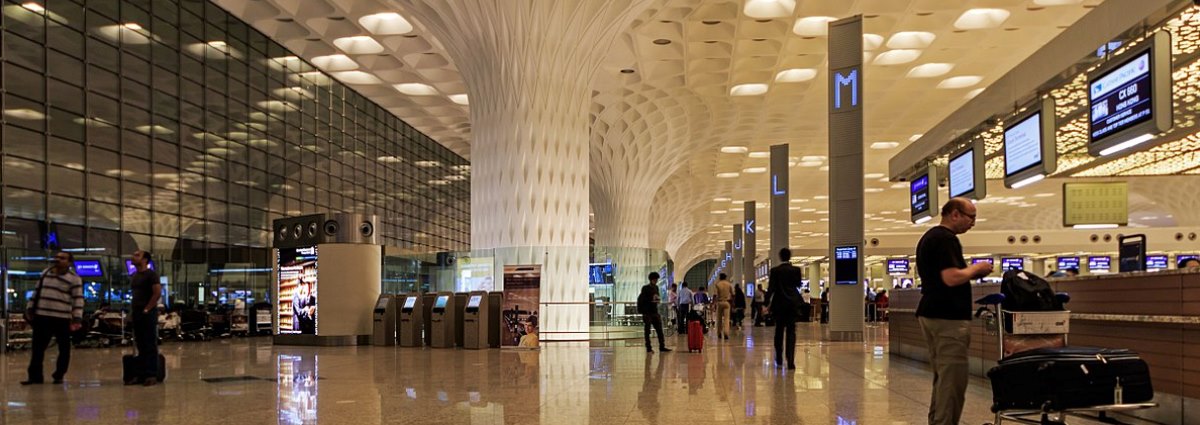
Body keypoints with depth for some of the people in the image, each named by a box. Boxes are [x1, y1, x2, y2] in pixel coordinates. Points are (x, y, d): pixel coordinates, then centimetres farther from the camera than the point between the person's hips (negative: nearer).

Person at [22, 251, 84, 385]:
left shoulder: (74, 279, -5)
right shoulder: (45, 273, 12)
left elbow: (78, 300, -9)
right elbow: (37, 291, 18)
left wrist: (77, 319, -16)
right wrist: (29, 308, 13)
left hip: (62, 319, -4)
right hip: (42, 316, 4)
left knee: (64, 349, 4)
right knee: (38, 348, 5)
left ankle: (59, 375, 15)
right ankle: (35, 376, 11)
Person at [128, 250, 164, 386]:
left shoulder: (151, 274, -7)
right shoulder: (134, 276, 17)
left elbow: (157, 293, -14)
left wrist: (147, 309, -15)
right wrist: (132, 307, 12)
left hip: (148, 313, -8)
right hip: (136, 313, 8)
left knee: (150, 345, -6)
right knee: (140, 345, 9)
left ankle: (152, 375, -5)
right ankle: (140, 375, 12)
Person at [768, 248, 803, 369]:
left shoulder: (775, 270, -6)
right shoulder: (796, 270, -3)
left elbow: (771, 288, -9)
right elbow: (798, 285, 6)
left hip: (779, 304, 0)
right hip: (793, 303, 0)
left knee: (779, 331, 13)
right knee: (791, 331, 0)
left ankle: (779, 360, 17)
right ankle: (790, 361, -11)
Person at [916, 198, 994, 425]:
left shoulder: (929, 237, 17)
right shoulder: (946, 239, -14)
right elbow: (951, 278, -25)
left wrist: (972, 272, 15)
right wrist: (975, 268, -7)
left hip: (930, 314, 10)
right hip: (948, 318, -10)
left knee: (942, 378, 15)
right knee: (953, 380, -8)